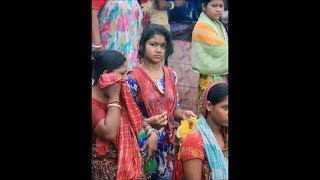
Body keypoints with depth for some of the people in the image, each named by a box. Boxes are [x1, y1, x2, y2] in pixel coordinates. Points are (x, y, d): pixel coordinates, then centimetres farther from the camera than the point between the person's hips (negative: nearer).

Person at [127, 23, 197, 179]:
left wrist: (183, 114, -10)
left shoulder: (172, 75, 3)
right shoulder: (133, 78, -13)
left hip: (167, 142, 5)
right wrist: (149, 123, -27)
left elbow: (174, 108, 11)